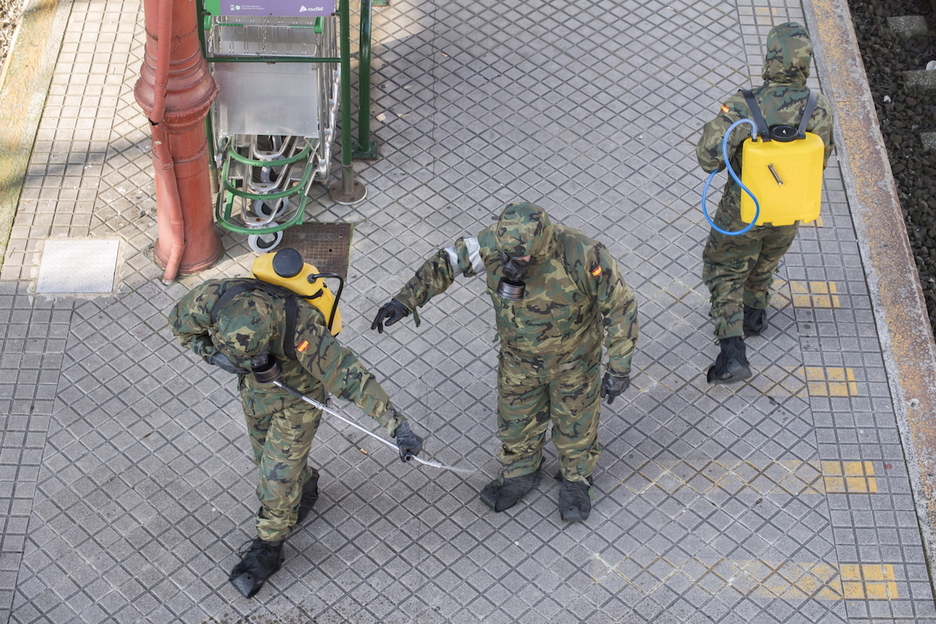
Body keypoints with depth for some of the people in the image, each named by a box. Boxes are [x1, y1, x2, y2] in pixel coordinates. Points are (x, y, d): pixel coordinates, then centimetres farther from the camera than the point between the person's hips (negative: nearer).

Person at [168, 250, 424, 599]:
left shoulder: (300, 332, -47)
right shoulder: (213, 298, -35)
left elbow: (352, 378, -44)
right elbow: (180, 324, -12)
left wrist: (399, 427, -47)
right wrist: (215, 355, -28)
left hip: (298, 395, -5)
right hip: (255, 387, 5)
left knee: (277, 478, 6)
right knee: (267, 455, 26)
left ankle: (268, 550, 33)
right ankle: (304, 485, 59)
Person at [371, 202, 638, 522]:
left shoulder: (583, 256, -38)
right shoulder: (496, 243, -30)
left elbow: (620, 306, -24)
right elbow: (448, 261, -14)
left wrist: (619, 368, -20)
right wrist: (406, 300, -24)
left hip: (573, 360, -3)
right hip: (519, 358, 3)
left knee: (575, 421, 22)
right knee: (517, 418, 24)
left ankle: (576, 478, 51)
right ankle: (521, 472, 54)